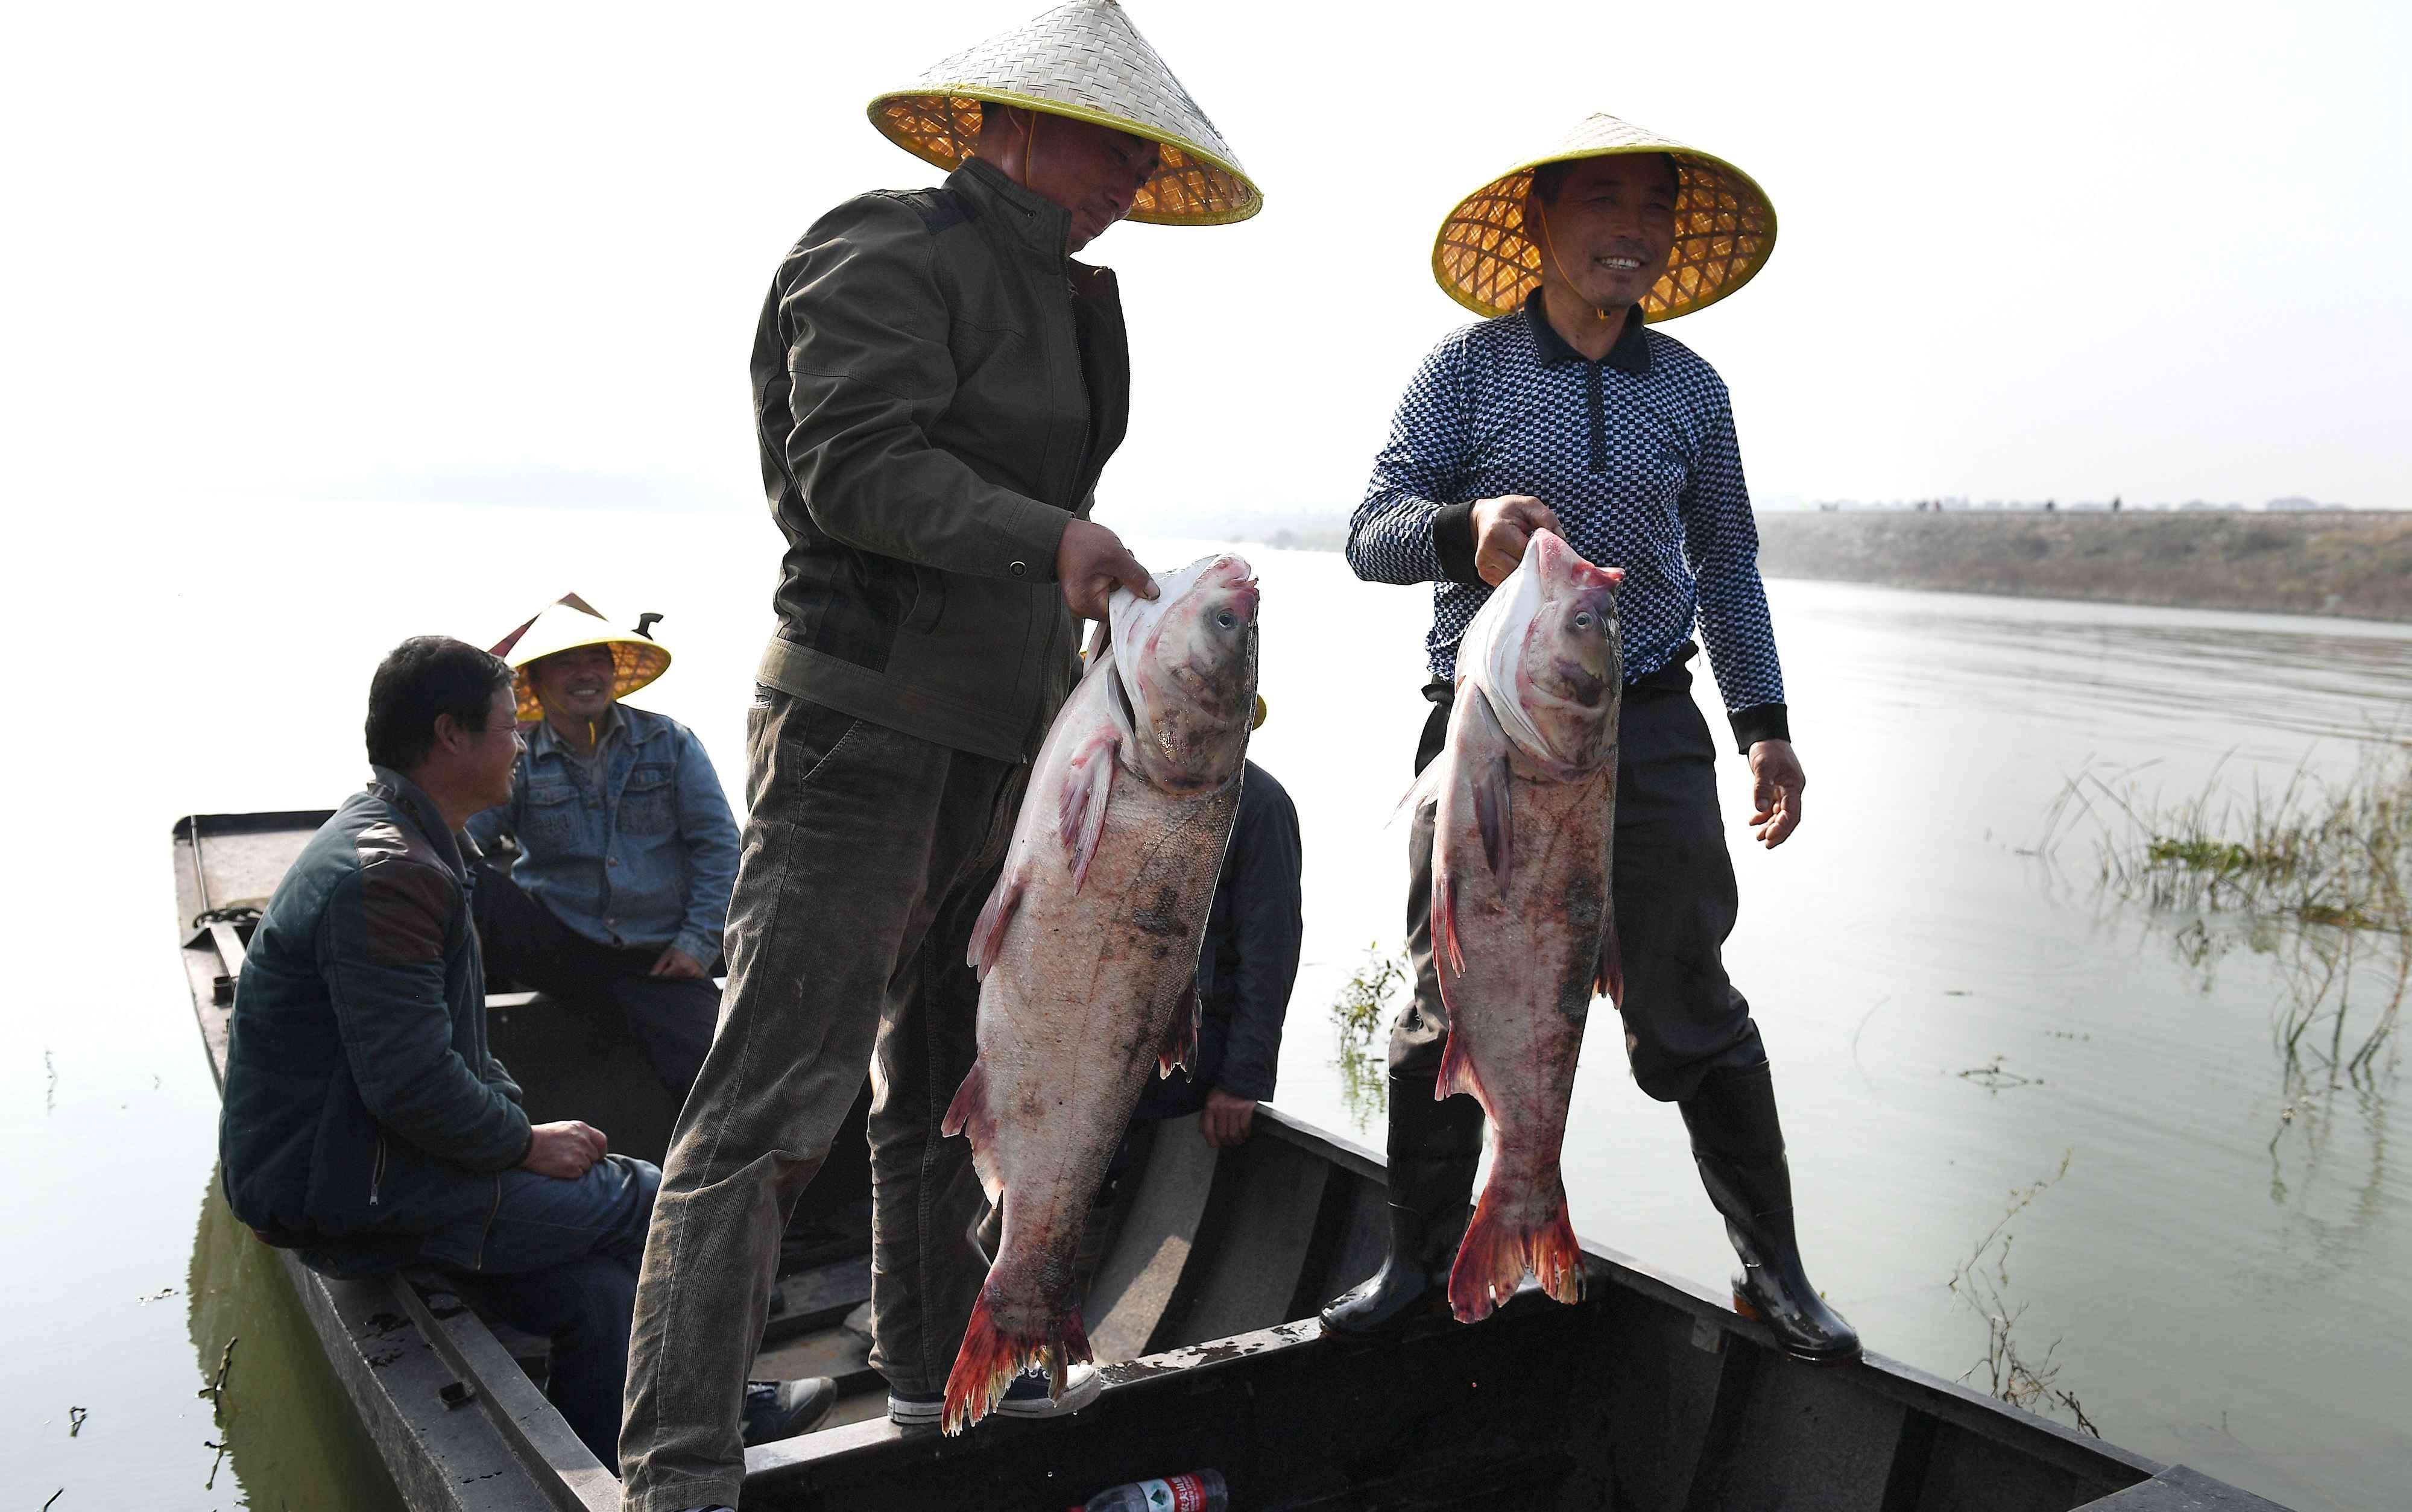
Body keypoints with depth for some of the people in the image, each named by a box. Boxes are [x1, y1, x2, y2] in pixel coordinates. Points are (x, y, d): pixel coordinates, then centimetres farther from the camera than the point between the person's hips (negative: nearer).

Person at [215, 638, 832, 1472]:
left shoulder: (380, 841, 15)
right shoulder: (389, 876, -22)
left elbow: (448, 1040, 21)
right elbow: (412, 1083, -28)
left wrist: (521, 1123, 10)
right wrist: (527, 1143, -12)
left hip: (350, 1156, 10)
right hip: (353, 1195, -10)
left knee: (597, 1297, -1)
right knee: (663, 1206, -7)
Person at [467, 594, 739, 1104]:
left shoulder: (670, 743, 5)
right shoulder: (516, 761, 4)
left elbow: (718, 843, 3)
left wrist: (700, 941, -4)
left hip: (657, 962, 0)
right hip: (558, 943, 0)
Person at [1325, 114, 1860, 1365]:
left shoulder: (1690, 389, 10)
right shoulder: (1467, 368, 0)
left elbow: (1725, 566, 18)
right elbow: (1371, 535, -8)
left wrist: (1765, 721, 10)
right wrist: (1467, 525, -30)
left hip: (1647, 732, 2)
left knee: (1692, 1009, 5)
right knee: (1448, 1007, 5)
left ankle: (1774, 1273, 21)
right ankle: (1421, 1261, 22)